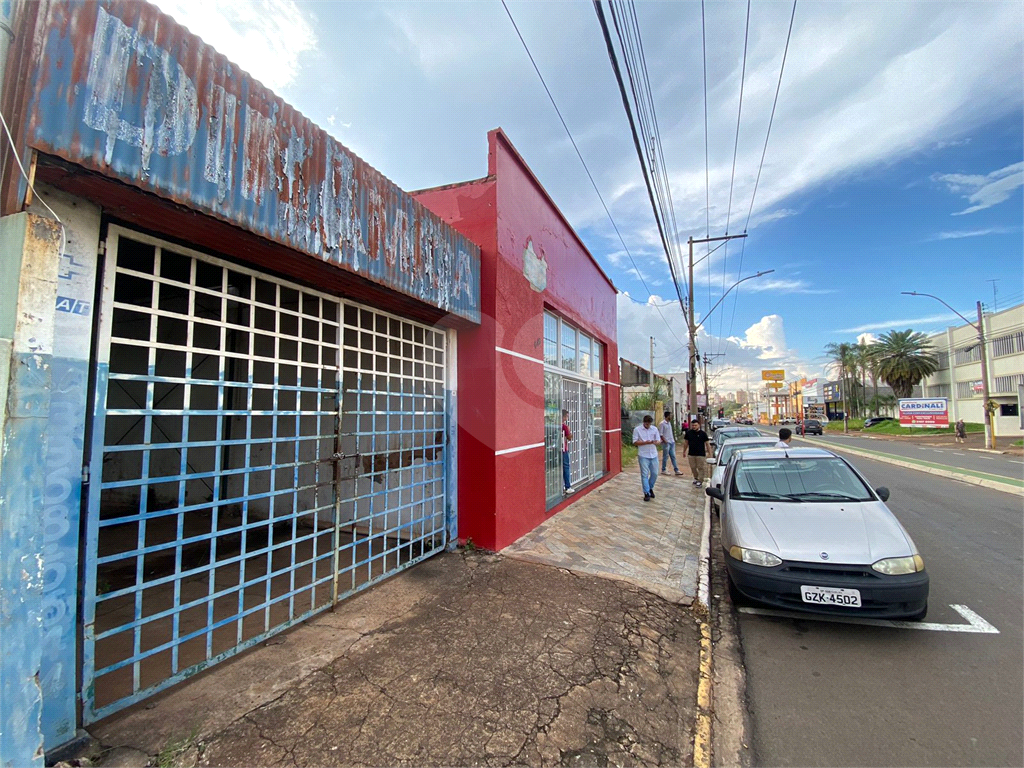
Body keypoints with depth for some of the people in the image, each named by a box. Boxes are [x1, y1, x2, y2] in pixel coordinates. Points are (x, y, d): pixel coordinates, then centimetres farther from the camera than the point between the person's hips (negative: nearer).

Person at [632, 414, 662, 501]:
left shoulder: (654, 429, 6)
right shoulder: (637, 430, -5)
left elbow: (659, 440, 6)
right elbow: (635, 442, -7)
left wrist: (656, 442, -19)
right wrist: (645, 442, -21)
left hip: (654, 455, 4)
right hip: (643, 456, -4)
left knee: (655, 473, 9)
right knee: (645, 475, -1)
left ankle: (650, 488, 32)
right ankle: (646, 493, 6)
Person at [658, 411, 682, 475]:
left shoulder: (669, 423, 14)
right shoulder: (662, 424, -12)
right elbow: (660, 434, -15)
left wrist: (673, 440, 12)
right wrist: (665, 441, -18)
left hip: (672, 442, 8)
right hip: (666, 443, -8)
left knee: (673, 456, 9)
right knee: (665, 457, 0)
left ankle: (676, 470, 12)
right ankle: (663, 470, 10)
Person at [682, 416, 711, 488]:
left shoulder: (703, 433, -4)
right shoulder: (688, 432, 3)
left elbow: (706, 443, 0)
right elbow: (686, 442, 11)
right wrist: (684, 451, 12)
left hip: (701, 454, -3)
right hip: (691, 454, 3)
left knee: (701, 468, -1)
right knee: (693, 467, 11)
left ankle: (700, 481, 7)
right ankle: (696, 478, 31)